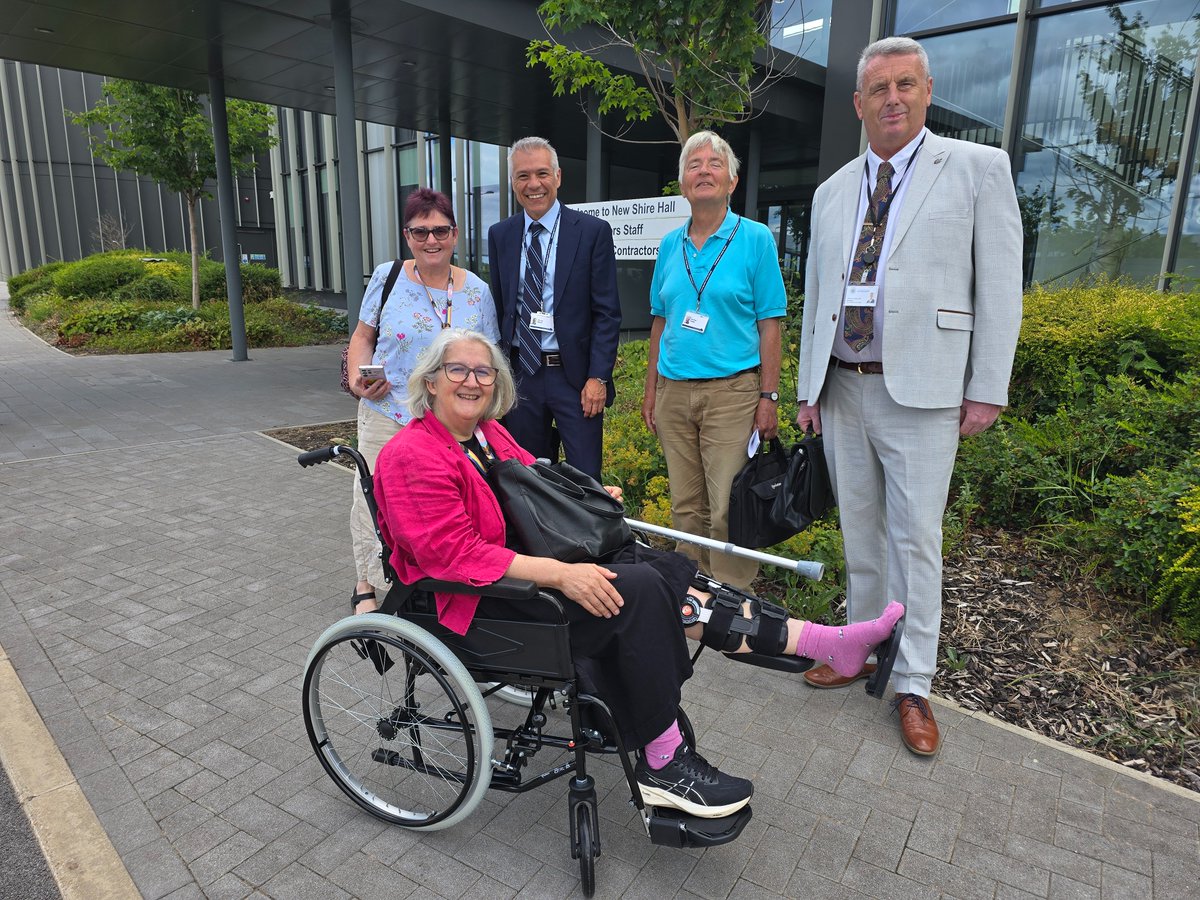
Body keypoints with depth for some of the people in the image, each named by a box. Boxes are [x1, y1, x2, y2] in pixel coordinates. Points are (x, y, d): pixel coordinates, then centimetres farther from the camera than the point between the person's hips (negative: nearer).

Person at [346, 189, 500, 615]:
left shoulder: (476, 291, 2)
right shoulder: (387, 277, 0)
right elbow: (363, 336, 9)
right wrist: (357, 379, -9)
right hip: (385, 417, 0)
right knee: (374, 500, 8)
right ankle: (366, 587, 30)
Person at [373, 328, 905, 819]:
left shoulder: (489, 433, 13)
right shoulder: (412, 456, -13)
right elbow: (456, 553, -22)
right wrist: (559, 574, -28)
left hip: (532, 562, 8)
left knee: (660, 574, -12)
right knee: (637, 589, -23)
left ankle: (822, 641, -11)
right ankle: (664, 764, -14)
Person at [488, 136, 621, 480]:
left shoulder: (592, 231, -3)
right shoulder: (499, 235, 9)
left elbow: (607, 313, -5)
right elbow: (499, 308, 13)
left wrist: (598, 377, -12)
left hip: (575, 376, -3)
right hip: (521, 375, 4)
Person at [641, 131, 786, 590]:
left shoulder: (755, 238, 1)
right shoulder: (670, 245, 13)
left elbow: (769, 324, -3)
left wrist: (769, 397, -9)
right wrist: (651, 390, 10)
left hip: (732, 391, -4)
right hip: (674, 392, 5)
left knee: (727, 511, -5)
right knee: (686, 508, 10)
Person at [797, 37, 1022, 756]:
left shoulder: (978, 169, 2)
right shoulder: (832, 192, 14)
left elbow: (1000, 285, -3)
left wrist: (988, 390, -8)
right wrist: (808, 387, 11)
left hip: (921, 392, -4)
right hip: (842, 388, 5)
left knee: (916, 538, -1)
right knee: (859, 532, 12)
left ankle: (913, 685, 13)